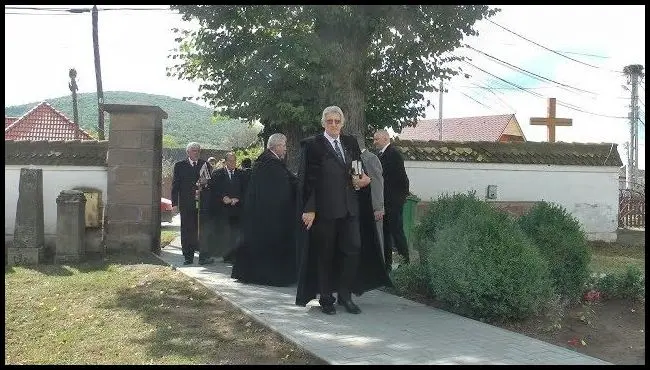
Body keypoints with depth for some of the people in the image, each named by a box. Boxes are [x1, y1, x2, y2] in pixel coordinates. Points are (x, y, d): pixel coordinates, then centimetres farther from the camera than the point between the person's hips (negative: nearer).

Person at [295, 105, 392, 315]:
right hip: (324, 209, -4)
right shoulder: (312, 145, -3)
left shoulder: (351, 143, 13)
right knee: (325, 255, 5)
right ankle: (325, 299, 17)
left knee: (353, 250, 1)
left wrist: (362, 179, -4)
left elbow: (360, 170, 20)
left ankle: (344, 295, 15)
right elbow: (307, 179, -7)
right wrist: (308, 209, -14)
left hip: (350, 208, 5)